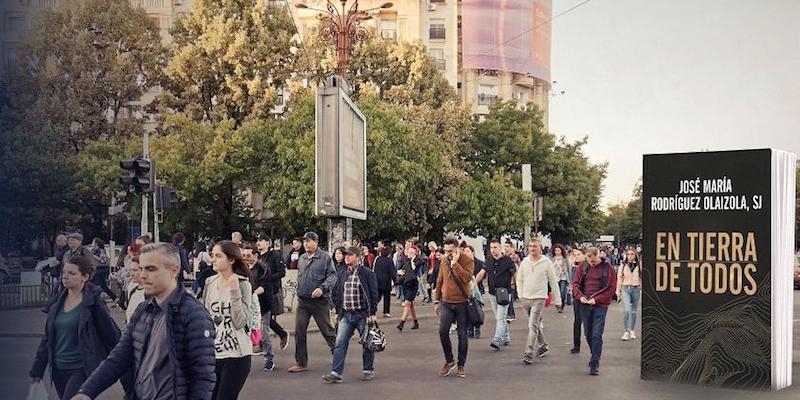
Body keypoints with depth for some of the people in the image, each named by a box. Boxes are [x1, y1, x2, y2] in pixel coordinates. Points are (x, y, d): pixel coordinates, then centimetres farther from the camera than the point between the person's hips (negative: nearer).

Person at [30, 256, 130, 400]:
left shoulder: (93, 303, -11)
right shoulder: (57, 302, 6)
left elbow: (112, 335, -10)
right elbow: (48, 337, 14)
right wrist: (37, 368, 13)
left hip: (82, 369, -6)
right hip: (58, 368, 6)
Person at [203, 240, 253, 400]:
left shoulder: (243, 285, -10)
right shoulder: (210, 282, 5)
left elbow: (240, 322, -19)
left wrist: (234, 291, -24)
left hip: (236, 355, -5)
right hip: (212, 353, 5)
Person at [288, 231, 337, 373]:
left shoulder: (325, 258, -8)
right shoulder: (301, 259, 11)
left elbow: (332, 276, -12)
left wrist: (322, 288, -25)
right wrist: (299, 291, 13)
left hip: (320, 301, -5)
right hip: (303, 301, 5)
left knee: (327, 330, 7)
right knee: (299, 332, 1)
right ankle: (301, 363, 9)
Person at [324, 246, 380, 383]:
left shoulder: (367, 273, -6)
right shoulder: (341, 273, 9)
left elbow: (374, 294, -6)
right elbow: (337, 293, 17)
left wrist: (372, 314, -10)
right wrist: (338, 311, 10)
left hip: (363, 314, -4)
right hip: (346, 315, 4)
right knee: (340, 343, -4)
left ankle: (368, 370, 21)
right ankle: (336, 373, -4)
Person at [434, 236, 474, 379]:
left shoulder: (467, 260, -8)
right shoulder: (444, 262, 6)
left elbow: (467, 278, -25)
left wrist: (455, 264, -24)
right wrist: (437, 301, 15)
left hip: (462, 303, -3)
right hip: (446, 303, 3)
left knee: (462, 335, 4)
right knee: (443, 331, -9)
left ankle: (461, 365, 17)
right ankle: (449, 361, 10)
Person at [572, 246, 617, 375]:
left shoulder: (608, 269, -4)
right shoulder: (582, 267, 6)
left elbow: (611, 289, -5)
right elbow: (575, 283, 10)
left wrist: (597, 299, -14)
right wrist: (580, 296, -8)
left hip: (600, 306, -4)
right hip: (584, 305, 4)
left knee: (597, 335, -8)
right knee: (588, 334, 13)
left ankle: (594, 364, -6)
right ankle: (595, 356, 32)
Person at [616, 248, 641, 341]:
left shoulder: (639, 266, 3)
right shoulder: (623, 265, 2)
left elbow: (642, 278, 7)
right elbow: (619, 278, 5)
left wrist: (642, 290, 1)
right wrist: (618, 291, 3)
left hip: (636, 289, 1)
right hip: (625, 289, -1)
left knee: (633, 311, 10)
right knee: (626, 310, -13)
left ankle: (632, 331, 23)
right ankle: (626, 331, -6)